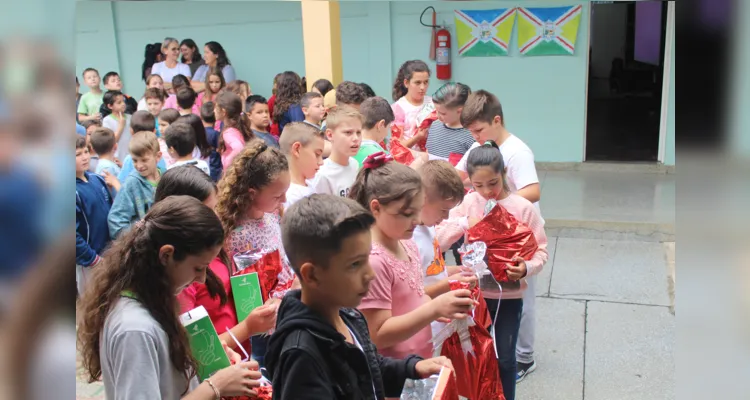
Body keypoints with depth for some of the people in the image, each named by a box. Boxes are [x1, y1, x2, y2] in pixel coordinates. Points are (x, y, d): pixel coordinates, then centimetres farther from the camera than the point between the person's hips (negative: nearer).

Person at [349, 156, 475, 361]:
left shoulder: (407, 245, 1)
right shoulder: (373, 260, -24)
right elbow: (379, 336, -23)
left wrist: (441, 308, -5)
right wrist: (434, 309, -29)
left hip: (419, 363, 8)